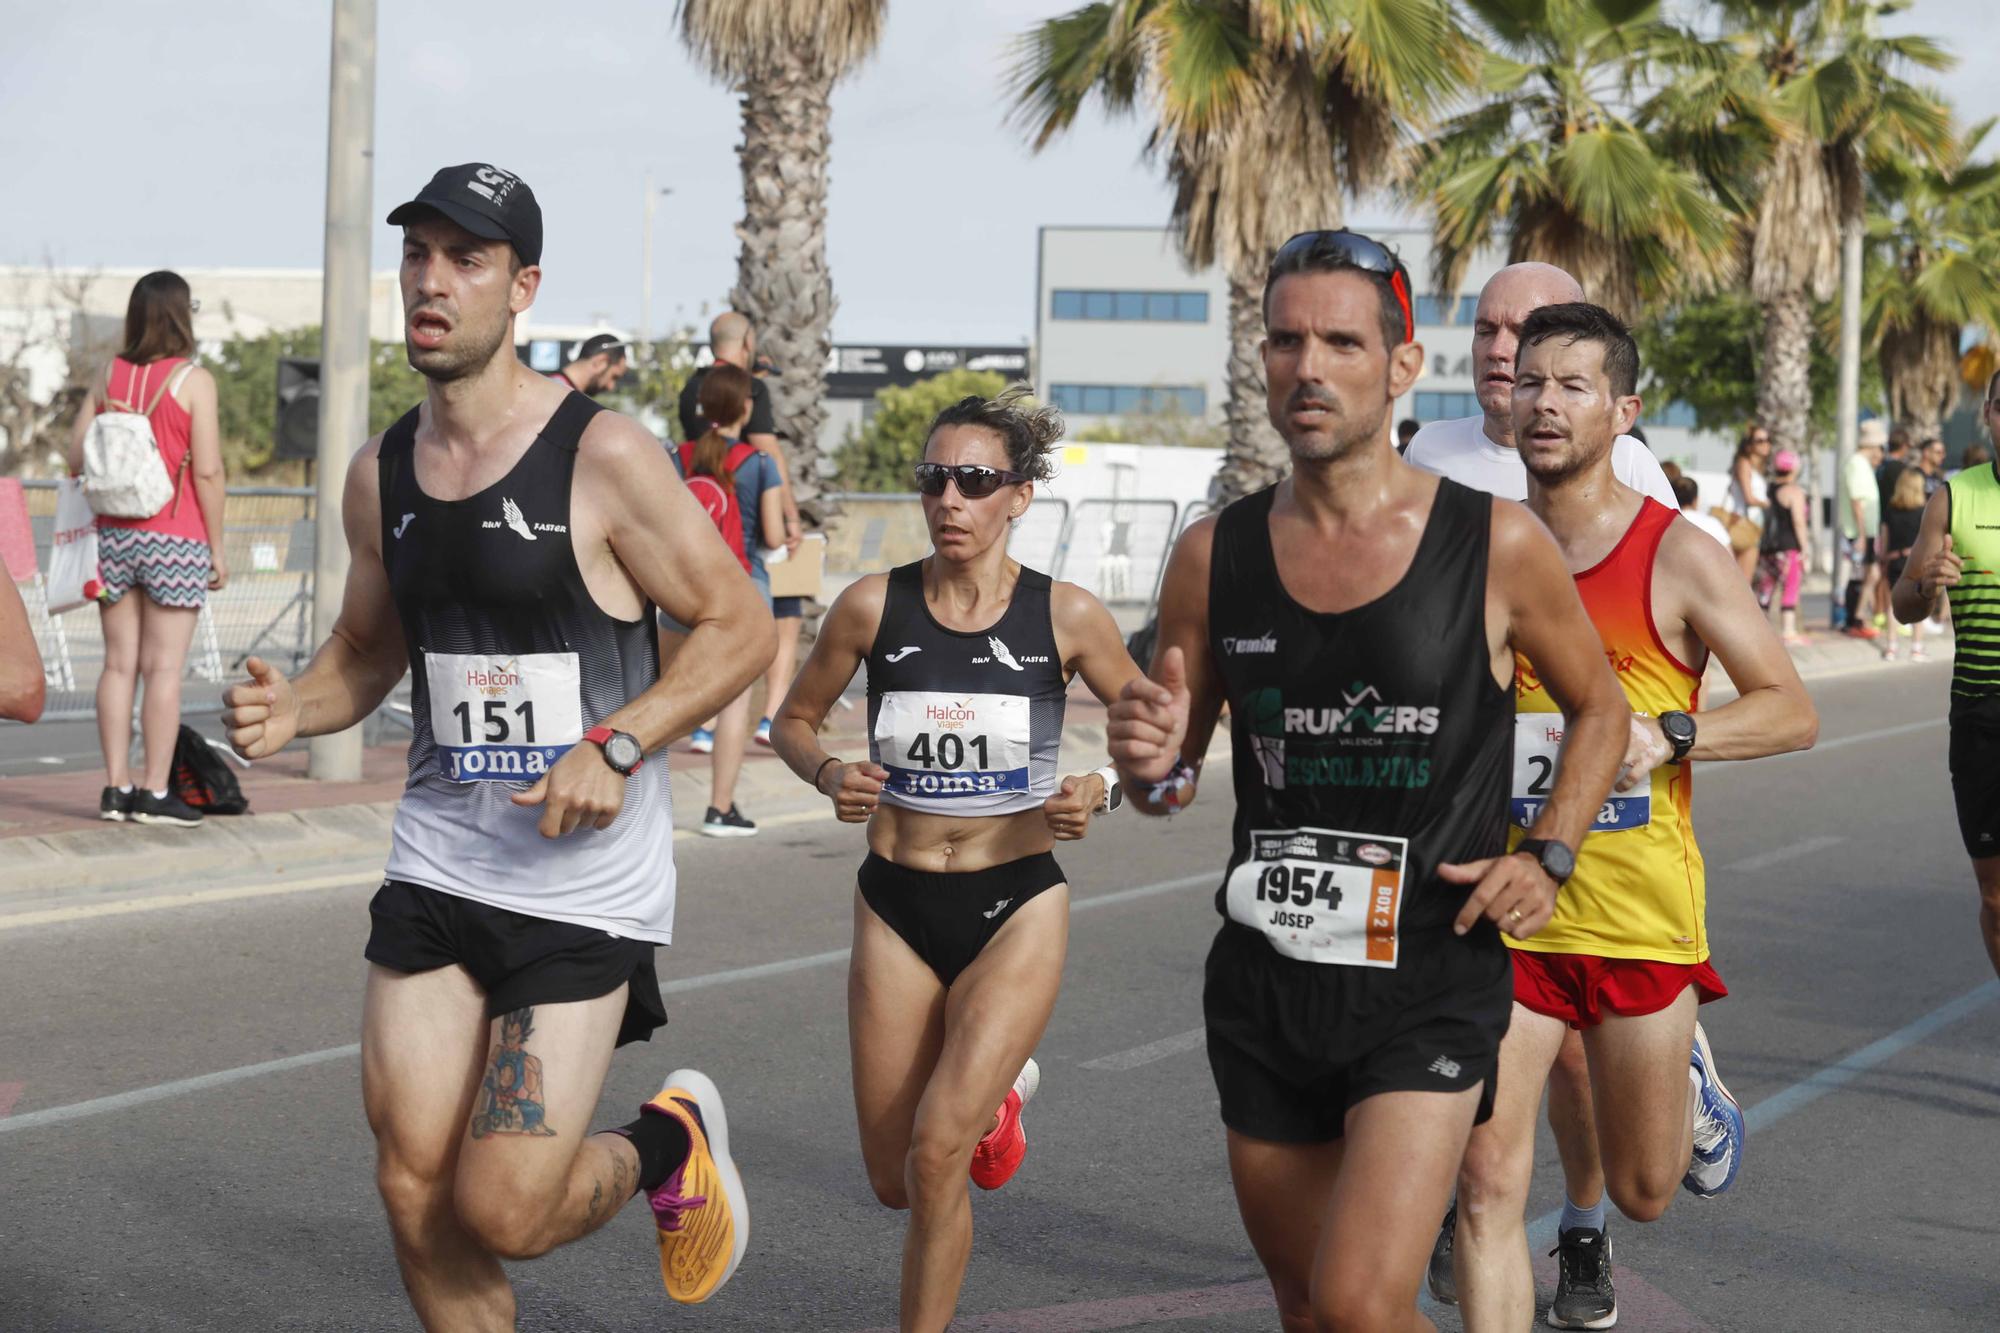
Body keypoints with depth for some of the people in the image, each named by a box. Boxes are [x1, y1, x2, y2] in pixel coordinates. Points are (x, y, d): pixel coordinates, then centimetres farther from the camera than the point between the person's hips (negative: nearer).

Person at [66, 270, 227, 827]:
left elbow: (76, 457, 5)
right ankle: (155, 792, -1)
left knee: (119, 663, 8)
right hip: (174, 540, -5)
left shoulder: (108, 374, 6)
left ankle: (116, 788, 8)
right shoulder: (193, 380, -8)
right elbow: (207, 472, -10)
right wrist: (217, 548, -4)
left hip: (114, 534, 5)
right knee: (164, 668, -2)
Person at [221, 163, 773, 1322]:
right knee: (417, 1197, 2)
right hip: (435, 867, 6)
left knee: (503, 1212, -9)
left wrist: (616, 745, -20)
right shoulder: (381, 474, 6)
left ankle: (669, 1142, 24)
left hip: (583, 881, -5)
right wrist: (290, 712, -2)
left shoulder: (604, 456, -12)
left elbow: (740, 628, -7)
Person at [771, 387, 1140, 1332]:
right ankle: (998, 1097, 43)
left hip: (1016, 908, -2)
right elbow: (792, 720, 9)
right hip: (896, 907, 3)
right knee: (893, 1181, 10)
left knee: (938, 1152, -19)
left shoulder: (1066, 616, -7)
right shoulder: (875, 606, -4)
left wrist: (1102, 788, -14)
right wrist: (830, 775, -11)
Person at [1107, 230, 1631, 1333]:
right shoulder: (1213, 556, 1)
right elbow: (1169, 779, 11)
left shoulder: (1497, 546, -6)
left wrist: (1547, 854, -4)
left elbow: (1599, 708, 11)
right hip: (1261, 988, 4)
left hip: (1432, 983, -4)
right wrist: (1154, 766, -13)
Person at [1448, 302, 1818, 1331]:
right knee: (1487, 1183, -10)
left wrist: (1670, 734, -19)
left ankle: (1686, 1080, 47)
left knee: (1644, 1190, 14)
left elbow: (1792, 712, -4)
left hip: (1641, 914, -2)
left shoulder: (1676, 557, -6)